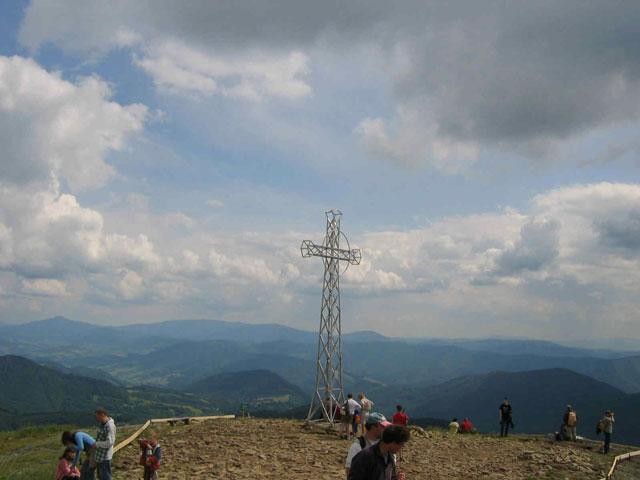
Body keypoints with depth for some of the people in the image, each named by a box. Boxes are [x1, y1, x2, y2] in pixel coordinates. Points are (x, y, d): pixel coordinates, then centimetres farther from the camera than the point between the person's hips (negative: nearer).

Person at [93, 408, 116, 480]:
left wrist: (97, 444, -18)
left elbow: (110, 442, -27)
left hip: (105, 457, -10)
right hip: (99, 456, 10)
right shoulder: (101, 424, 6)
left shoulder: (110, 426, -23)